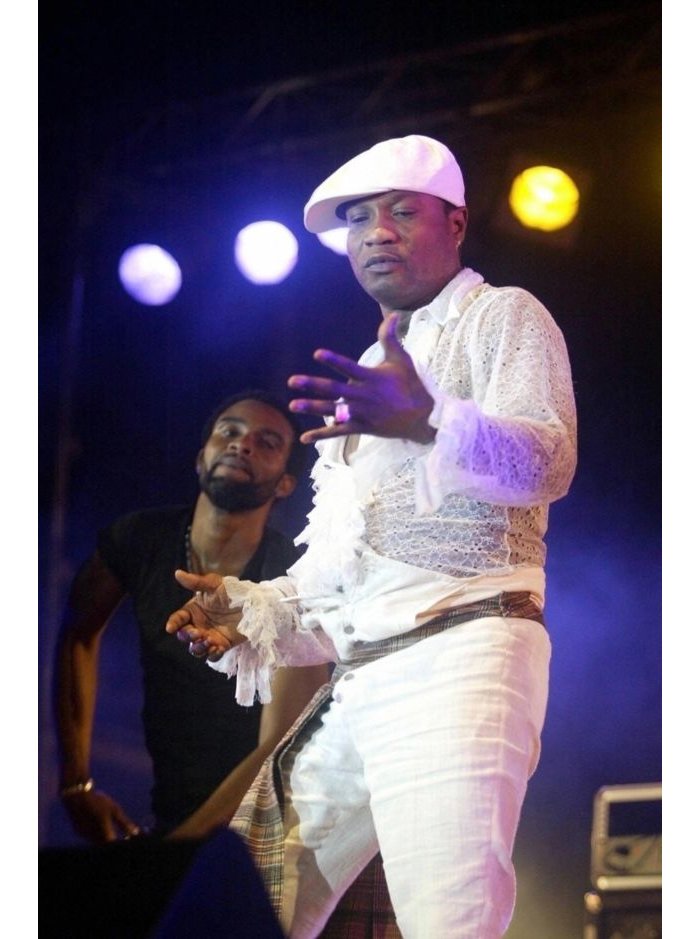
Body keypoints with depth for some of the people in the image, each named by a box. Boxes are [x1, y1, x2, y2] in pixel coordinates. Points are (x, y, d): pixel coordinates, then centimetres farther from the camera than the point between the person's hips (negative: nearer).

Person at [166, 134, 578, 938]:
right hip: (354, 686, 8)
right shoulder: (368, 374, 31)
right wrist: (251, 614, 12)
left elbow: (546, 463, -12)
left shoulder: (501, 315, 8)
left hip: (459, 653, -8)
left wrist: (427, 422, -30)